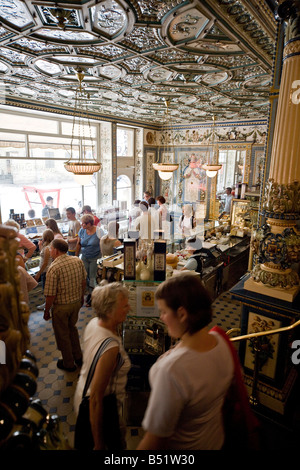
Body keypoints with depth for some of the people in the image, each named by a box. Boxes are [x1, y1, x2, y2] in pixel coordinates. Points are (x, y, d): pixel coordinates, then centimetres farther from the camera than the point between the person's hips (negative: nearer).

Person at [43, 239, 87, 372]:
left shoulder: (53, 268, -26)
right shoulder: (78, 261, -7)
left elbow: (51, 295, -21)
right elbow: (83, 282, 4)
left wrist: (46, 311, -5)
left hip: (61, 307, -6)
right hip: (76, 302, 6)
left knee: (62, 335, 16)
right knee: (72, 328, 28)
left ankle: (68, 364, 34)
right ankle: (78, 357, 42)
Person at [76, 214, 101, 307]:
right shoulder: (82, 231, -3)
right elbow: (79, 244, 8)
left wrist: (102, 257, -12)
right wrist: (76, 256, 10)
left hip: (95, 258, -4)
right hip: (84, 257, 4)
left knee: (92, 277, 2)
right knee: (85, 276, 9)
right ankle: (89, 293, 30)